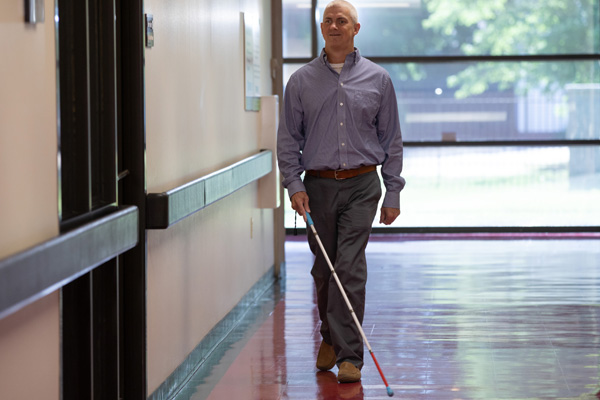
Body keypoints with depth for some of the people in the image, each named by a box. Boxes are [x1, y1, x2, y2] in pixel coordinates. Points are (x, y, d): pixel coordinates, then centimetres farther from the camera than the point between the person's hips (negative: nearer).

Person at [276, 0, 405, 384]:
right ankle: (330, 337, 33)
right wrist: (294, 184, -6)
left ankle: (349, 356, -10)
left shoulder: (377, 79, 4)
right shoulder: (302, 80, 5)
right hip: (318, 185, 2)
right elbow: (288, 138, 7)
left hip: (361, 184, -2)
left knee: (350, 268, -11)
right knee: (324, 270, 10)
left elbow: (392, 139, 7)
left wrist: (393, 192, 4)